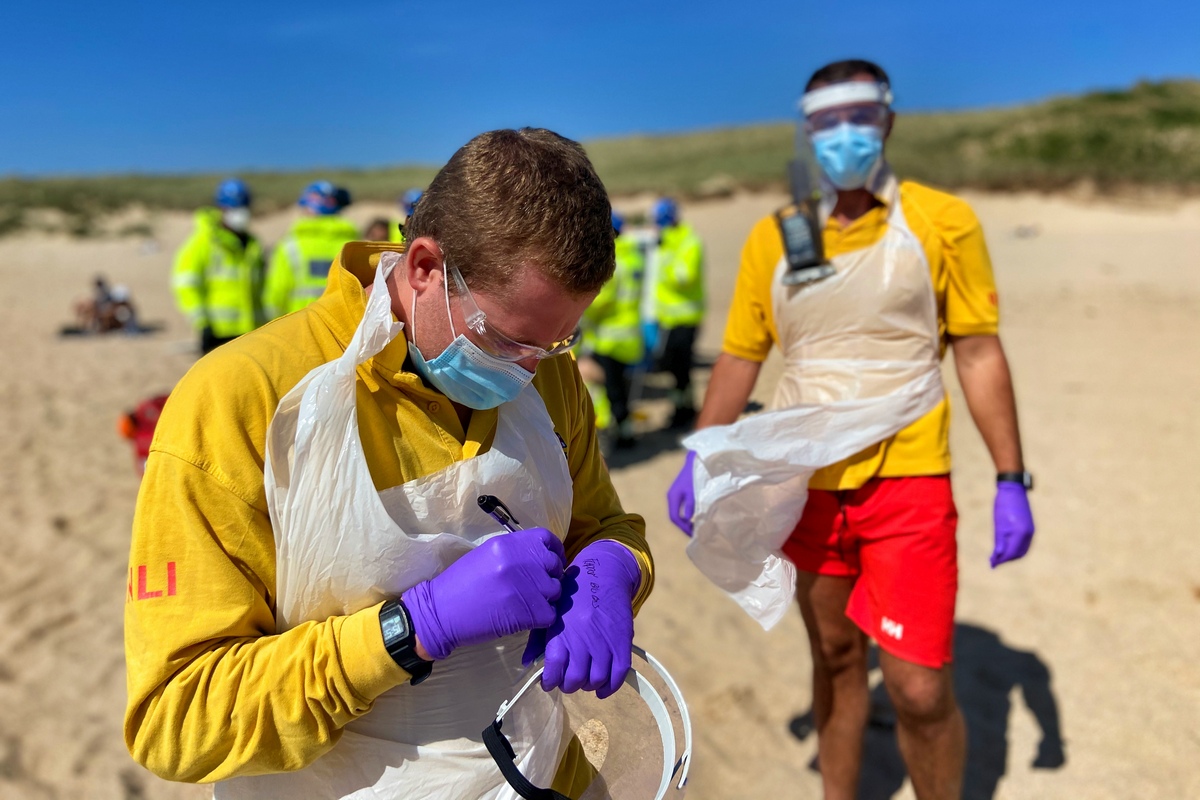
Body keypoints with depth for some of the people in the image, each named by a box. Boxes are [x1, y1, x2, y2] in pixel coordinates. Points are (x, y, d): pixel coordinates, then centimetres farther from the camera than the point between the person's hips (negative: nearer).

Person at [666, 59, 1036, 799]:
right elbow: (740, 357, 6)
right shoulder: (773, 237, 3)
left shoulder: (942, 223, -3)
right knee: (835, 660, 18)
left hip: (908, 485, -2)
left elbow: (980, 355, -1)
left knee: (920, 690, -2)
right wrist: (699, 457, -3)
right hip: (807, 485, 3)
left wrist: (1012, 481, -3)